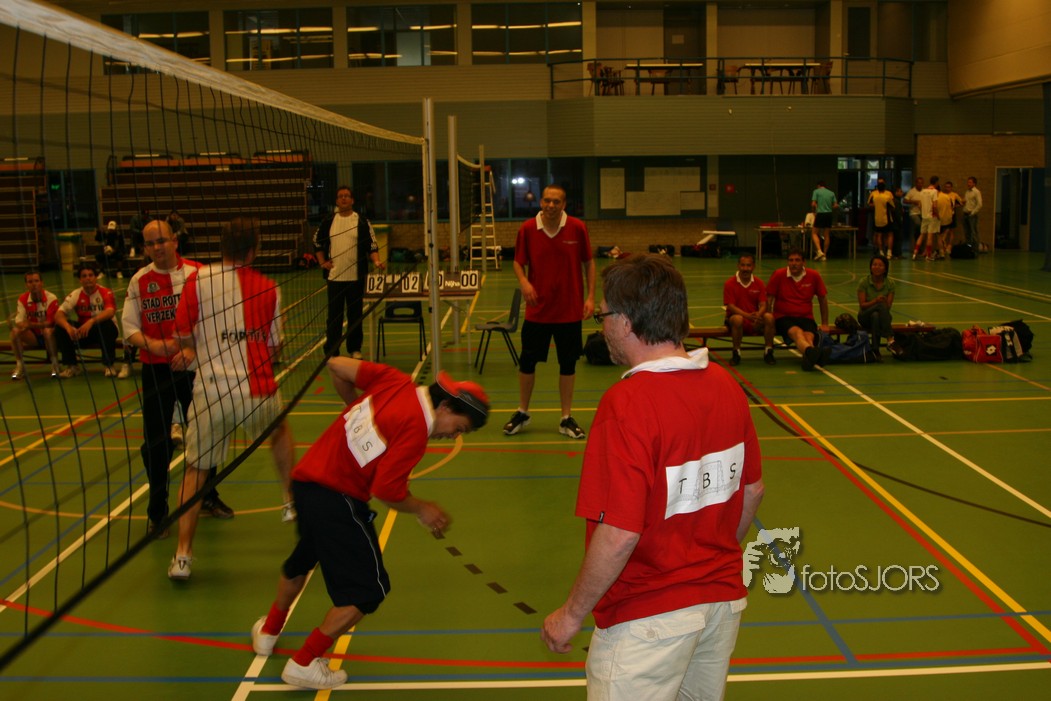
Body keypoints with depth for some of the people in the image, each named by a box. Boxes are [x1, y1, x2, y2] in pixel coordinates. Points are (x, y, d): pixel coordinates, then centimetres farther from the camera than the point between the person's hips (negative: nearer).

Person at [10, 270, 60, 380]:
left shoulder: (51, 298, -16)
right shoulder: (22, 299, -5)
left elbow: (50, 322, -20)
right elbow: (19, 321, -11)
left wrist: (30, 325, -33)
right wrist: (23, 325, -37)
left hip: (49, 336, -4)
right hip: (34, 336, 4)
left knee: (48, 331, -37)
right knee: (15, 331, -23)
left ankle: (55, 364, -18)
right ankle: (20, 366, -10)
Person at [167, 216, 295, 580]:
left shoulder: (199, 280, -2)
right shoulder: (268, 289, 3)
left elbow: (181, 341, 0)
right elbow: (274, 349, 9)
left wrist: (188, 352, 21)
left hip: (210, 393, -1)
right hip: (258, 392, 1)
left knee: (195, 470, 12)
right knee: (280, 432, 34)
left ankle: (182, 555, 6)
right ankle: (292, 502, 41)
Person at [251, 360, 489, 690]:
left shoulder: (396, 382, 1)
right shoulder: (416, 429, -19)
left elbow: (338, 366, 8)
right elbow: (386, 490, -21)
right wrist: (422, 509, -3)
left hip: (305, 478, 9)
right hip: (337, 498, -9)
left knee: (302, 559, 33)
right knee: (369, 588, 0)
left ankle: (268, 631, 54)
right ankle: (304, 663, 6)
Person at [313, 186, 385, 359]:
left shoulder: (362, 222, 1)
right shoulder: (328, 222, 6)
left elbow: (372, 245, -1)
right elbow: (317, 242, 17)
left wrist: (376, 261, -18)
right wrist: (322, 262, 6)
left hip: (356, 277, -1)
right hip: (334, 276, 1)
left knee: (355, 314, 6)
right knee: (334, 315, 2)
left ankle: (355, 349, 17)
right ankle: (331, 351, 7)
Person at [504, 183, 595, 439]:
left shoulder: (577, 228, -5)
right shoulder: (527, 229, -4)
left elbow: (588, 262, 3)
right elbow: (518, 262, 4)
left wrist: (590, 296, -5)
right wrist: (523, 281, -17)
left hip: (570, 310, 0)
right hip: (537, 310, 1)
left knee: (568, 363, 7)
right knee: (527, 362, 7)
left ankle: (567, 418, 19)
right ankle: (522, 413, 26)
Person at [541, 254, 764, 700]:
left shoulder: (626, 404, -24)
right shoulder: (725, 385, -1)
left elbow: (620, 533, -26)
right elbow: (753, 489, 9)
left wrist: (572, 613, -13)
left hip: (649, 619, -7)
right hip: (725, 598, 8)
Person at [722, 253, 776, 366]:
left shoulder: (759, 283, 4)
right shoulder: (729, 284, -5)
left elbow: (763, 305, -3)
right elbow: (731, 306, -13)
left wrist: (758, 315, -28)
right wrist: (747, 315, -29)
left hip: (755, 322, 3)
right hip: (736, 317, -3)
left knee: (769, 317, -28)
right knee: (737, 319, -38)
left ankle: (768, 352, -14)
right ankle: (736, 353, -21)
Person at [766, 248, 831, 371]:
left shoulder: (814, 276, 6)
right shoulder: (778, 275, 0)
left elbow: (823, 299, 15)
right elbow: (769, 299, 3)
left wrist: (824, 324, 14)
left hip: (806, 317, 3)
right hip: (783, 317, -3)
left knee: (809, 336, -33)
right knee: (797, 332, -37)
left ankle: (809, 358, -66)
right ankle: (811, 352, -70)